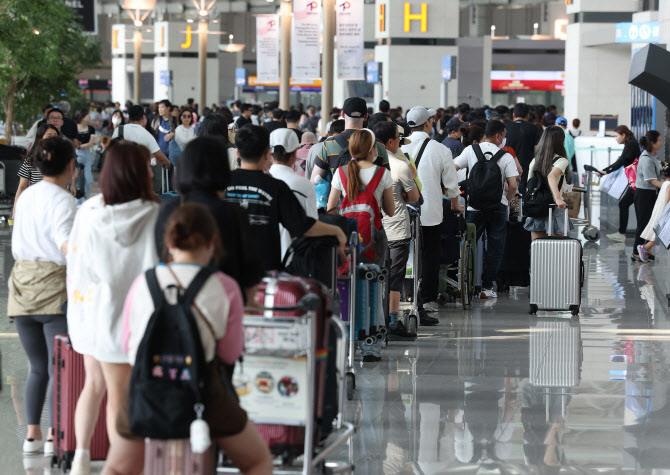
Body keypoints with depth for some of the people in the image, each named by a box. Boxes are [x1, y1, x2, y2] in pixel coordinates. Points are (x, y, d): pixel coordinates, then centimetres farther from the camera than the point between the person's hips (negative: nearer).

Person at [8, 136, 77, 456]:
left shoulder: (25, 196, 11)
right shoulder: (63, 201, -10)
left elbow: (17, 246, 15)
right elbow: (66, 243, -25)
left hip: (22, 282, 7)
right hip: (54, 287, -7)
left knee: (38, 367, 14)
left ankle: (32, 435, 12)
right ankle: (54, 435, -6)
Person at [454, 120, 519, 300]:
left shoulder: (471, 151, -1)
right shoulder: (506, 157, -5)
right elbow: (513, 185, -10)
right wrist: (507, 201, 9)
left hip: (475, 207, 1)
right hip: (498, 207, -1)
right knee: (494, 248, 8)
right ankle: (487, 286, 6)